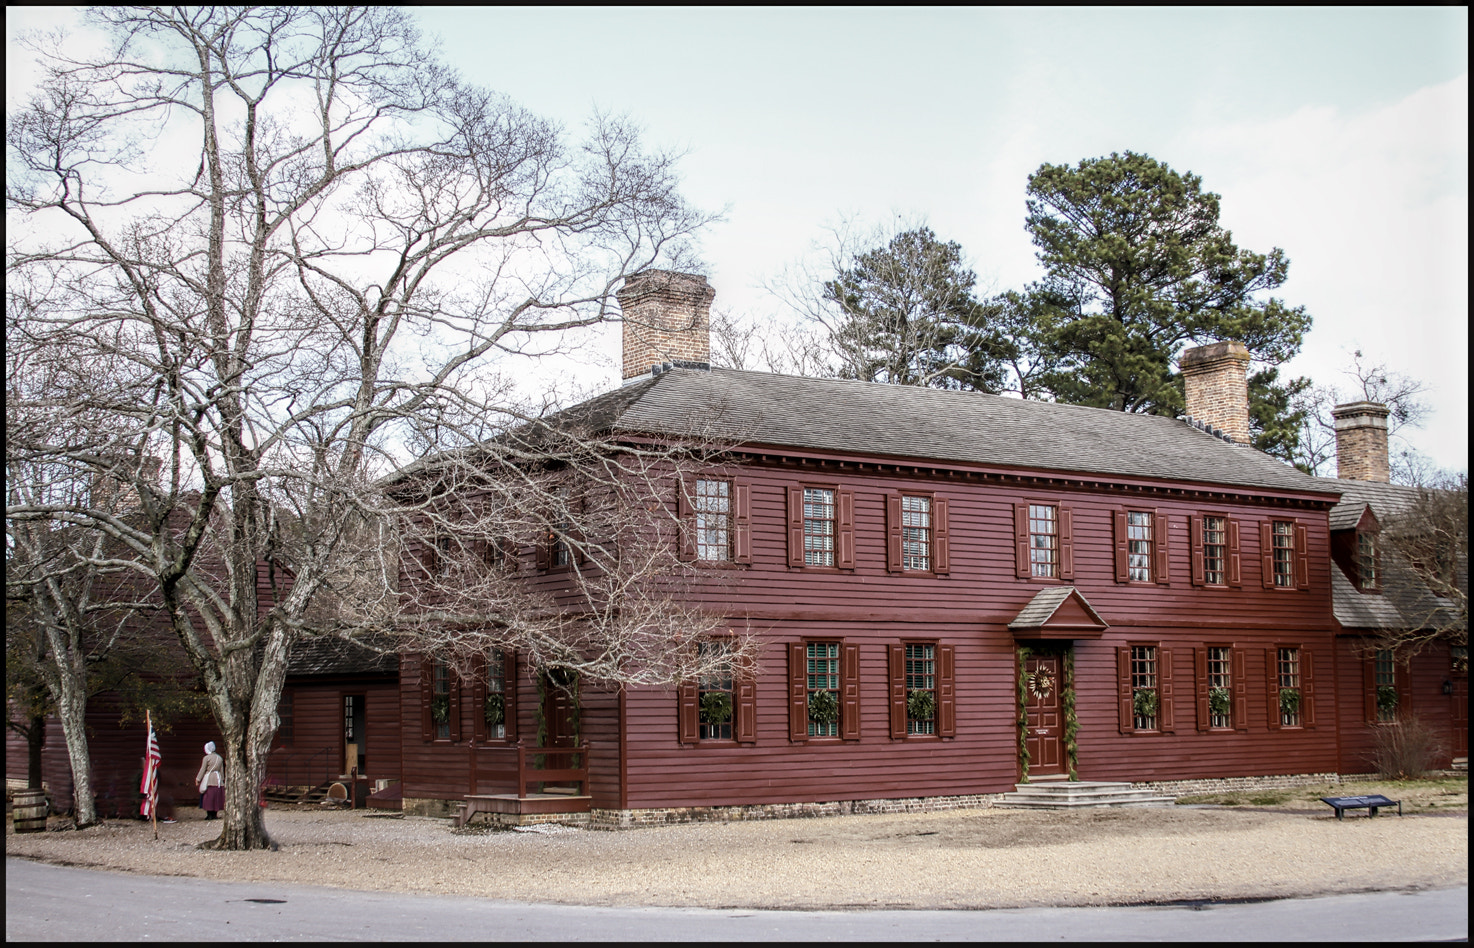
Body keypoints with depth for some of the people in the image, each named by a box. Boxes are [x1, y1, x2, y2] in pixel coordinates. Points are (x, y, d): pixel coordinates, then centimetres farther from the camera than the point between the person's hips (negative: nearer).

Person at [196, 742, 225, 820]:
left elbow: (202, 769, -6)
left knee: (208, 797, -2)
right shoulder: (219, 758, 10)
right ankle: (214, 814, 9)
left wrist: (198, 779, 1)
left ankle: (209, 815, -5)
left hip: (208, 780, -5)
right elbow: (222, 770, 14)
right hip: (217, 780, 5)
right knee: (216, 797, 8)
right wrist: (222, 779, 21)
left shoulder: (206, 758, -7)